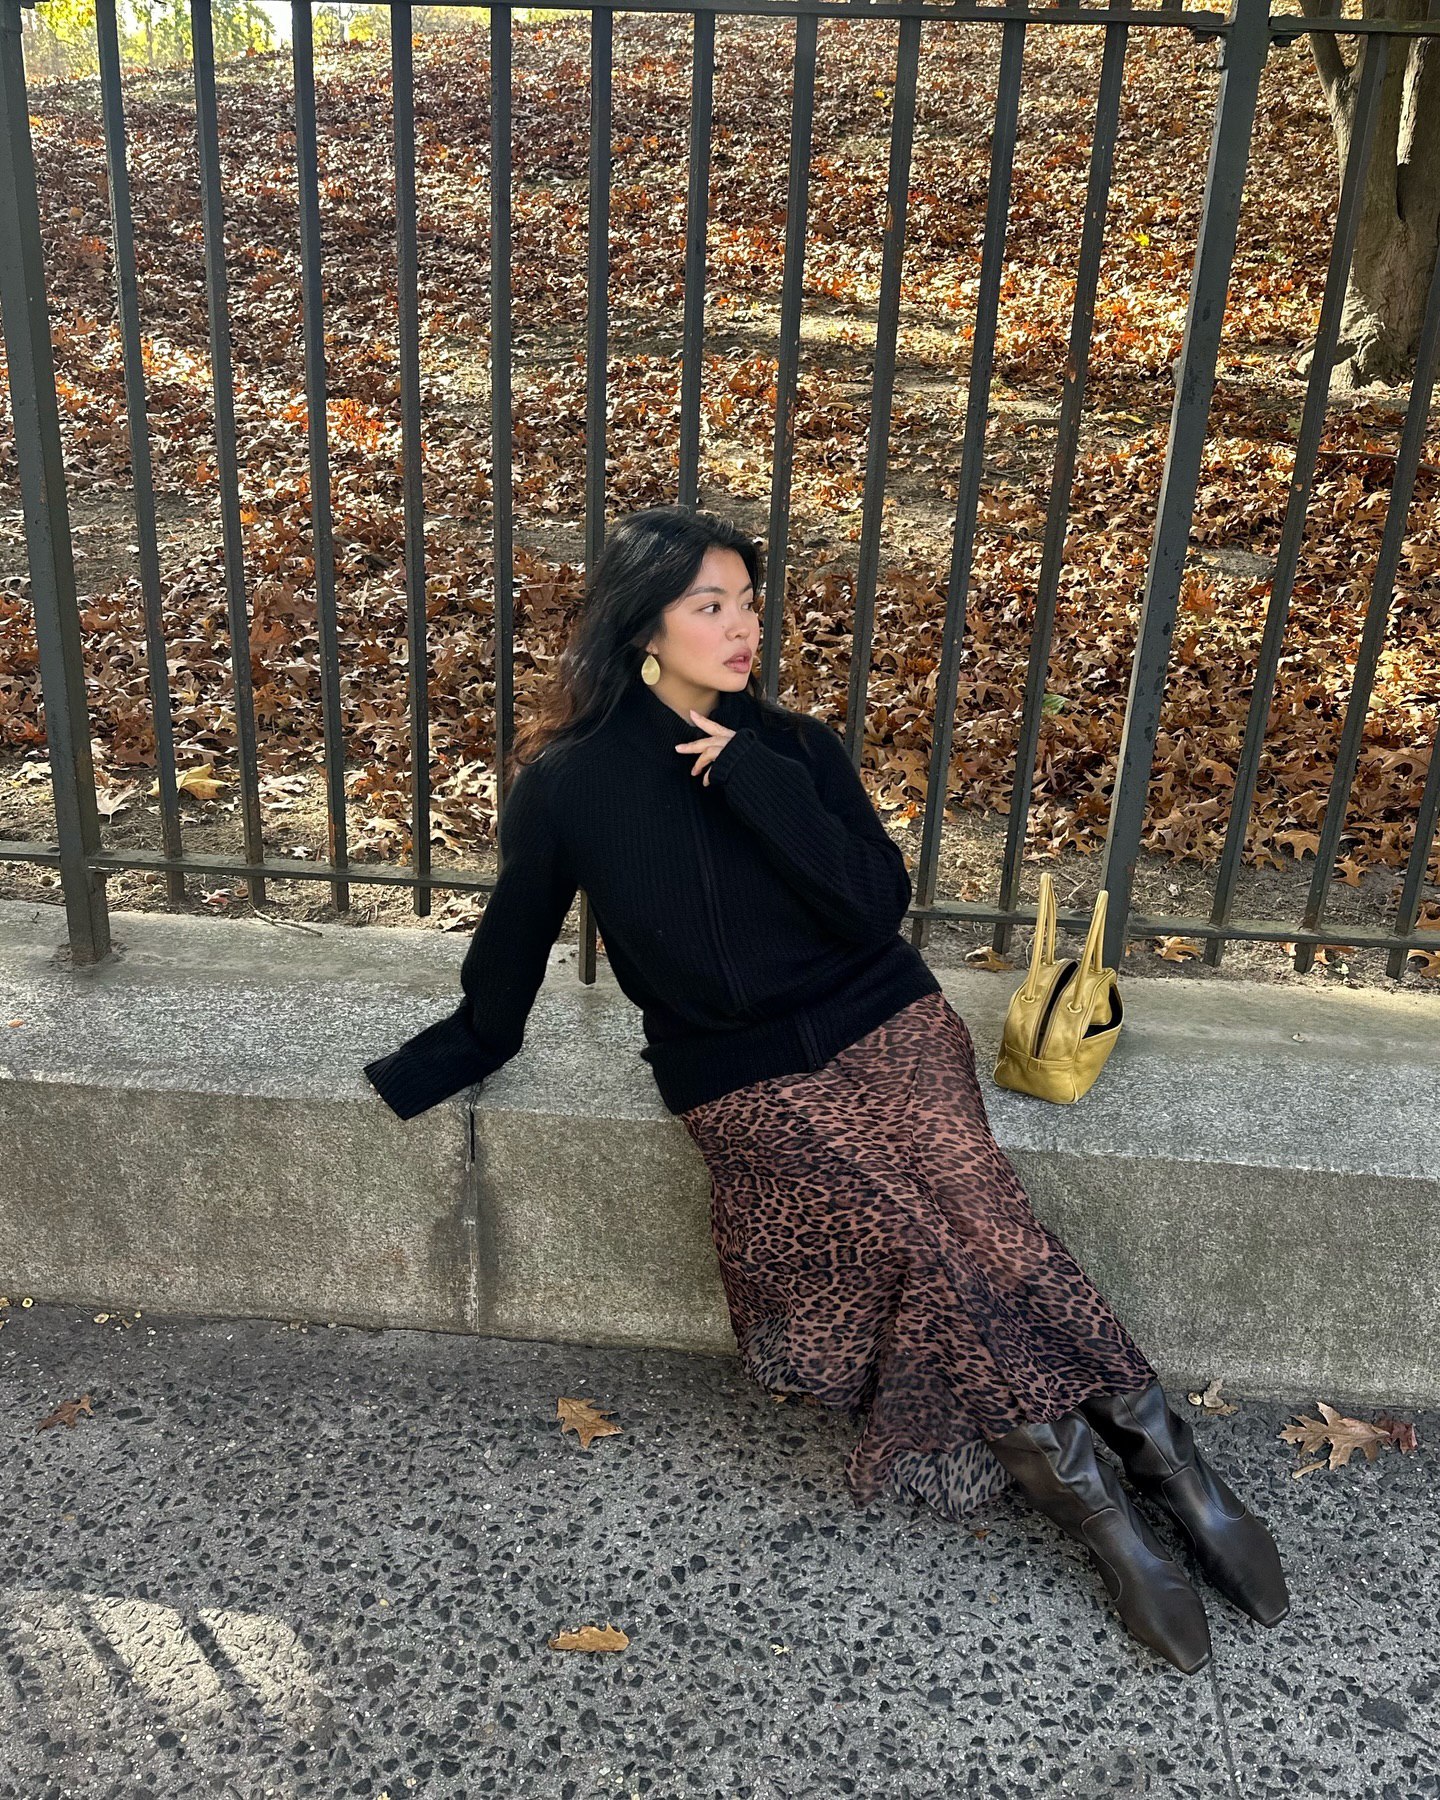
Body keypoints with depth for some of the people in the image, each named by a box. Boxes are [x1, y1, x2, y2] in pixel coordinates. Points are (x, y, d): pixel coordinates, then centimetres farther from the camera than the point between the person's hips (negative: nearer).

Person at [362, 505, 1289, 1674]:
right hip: (743, 1080, -2)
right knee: (929, 1234, -24)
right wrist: (406, 1079, 11)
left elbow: (878, 906, -6)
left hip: (884, 1027, 2)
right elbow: (509, 963, 10)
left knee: (963, 1205, -27)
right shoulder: (569, 784, 0)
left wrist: (756, 781, -12)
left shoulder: (793, 749, 5)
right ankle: (1156, 1460, -12)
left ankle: (1089, 1485, -14)